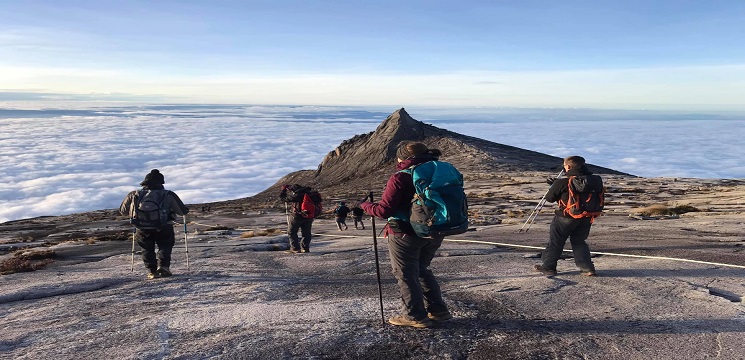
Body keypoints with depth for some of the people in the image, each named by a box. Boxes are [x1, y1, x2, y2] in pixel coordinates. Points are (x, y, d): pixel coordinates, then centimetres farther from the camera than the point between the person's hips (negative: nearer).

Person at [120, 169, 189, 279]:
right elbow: (183, 211, 1)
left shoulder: (134, 195, 2)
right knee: (165, 246, 22)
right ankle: (163, 266, 2)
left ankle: (152, 271, 17)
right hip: (164, 229, -2)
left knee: (147, 249, 25)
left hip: (142, 230, 2)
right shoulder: (168, 195, -5)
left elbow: (122, 211, 16)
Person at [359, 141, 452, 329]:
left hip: (405, 235, -7)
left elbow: (384, 210, -18)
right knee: (421, 269, 24)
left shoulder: (400, 178, -17)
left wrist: (364, 205, -1)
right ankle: (438, 309, 27)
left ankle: (415, 316, 13)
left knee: (406, 274, 9)